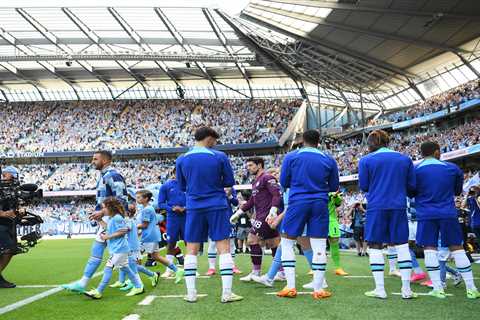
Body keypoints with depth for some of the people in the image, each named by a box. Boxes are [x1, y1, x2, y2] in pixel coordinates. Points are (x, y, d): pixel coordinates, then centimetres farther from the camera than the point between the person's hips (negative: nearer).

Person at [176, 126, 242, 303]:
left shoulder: (181, 160, 2)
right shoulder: (220, 156, -4)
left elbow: (182, 187, 11)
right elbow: (230, 182, 2)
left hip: (194, 207, 2)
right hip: (217, 206, -2)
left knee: (191, 250, 9)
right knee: (224, 248, 2)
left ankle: (191, 293, 8)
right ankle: (227, 293, 0)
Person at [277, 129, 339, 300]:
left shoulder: (291, 157, 1)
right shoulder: (329, 160, 6)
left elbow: (284, 183, 6)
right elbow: (334, 186, 12)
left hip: (297, 203, -1)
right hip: (320, 204, 1)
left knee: (287, 243, 9)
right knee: (319, 246, 4)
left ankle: (290, 287, 4)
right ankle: (318, 289, 4)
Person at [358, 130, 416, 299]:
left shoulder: (366, 160, -1)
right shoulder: (405, 159, 7)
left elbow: (363, 186, 2)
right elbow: (412, 186, 8)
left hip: (376, 207, -2)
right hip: (399, 207, 2)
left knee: (375, 246, 4)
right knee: (402, 245, 8)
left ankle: (380, 289, 2)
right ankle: (406, 289, 6)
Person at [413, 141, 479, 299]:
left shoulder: (415, 170, 0)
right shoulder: (452, 168, 5)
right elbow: (458, 191, 17)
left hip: (426, 214, -1)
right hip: (448, 213, 1)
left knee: (430, 248, 2)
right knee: (457, 248, 7)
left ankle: (438, 289, -4)